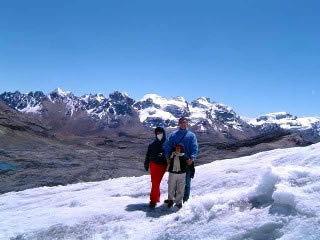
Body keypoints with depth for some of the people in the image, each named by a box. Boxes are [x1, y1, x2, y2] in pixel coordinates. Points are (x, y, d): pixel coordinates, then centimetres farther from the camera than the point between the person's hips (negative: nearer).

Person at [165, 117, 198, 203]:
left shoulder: (191, 135, 4)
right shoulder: (173, 134, 8)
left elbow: (194, 148, -6)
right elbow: (168, 146, 1)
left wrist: (192, 158, -21)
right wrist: (167, 157, -13)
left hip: (187, 162, -2)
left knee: (186, 181, 7)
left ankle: (185, 199, 19)